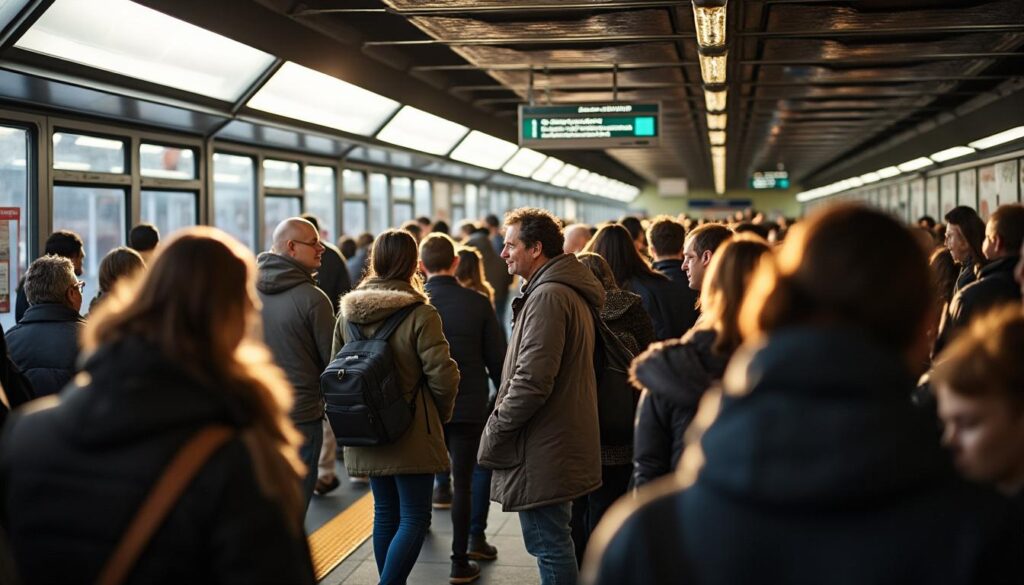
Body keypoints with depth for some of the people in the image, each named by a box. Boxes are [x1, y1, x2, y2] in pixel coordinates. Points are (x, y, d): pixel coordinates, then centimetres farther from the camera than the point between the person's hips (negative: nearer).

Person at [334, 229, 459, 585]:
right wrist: (441, 414, 3)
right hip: (411, 434, -6)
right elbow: (442, 374, -16)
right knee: (414, 519, 0)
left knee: (385, 513, 17)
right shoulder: (420, 314, -15)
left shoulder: (348, 312, 2)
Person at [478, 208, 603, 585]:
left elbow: (532, 381, -24)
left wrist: (495, 430, -13)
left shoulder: (547, 297, -18)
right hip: (560, 446, 11)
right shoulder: (570, 292, 15)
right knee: (553, 542, 19)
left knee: (549, 544, -3)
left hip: (543, 452, -11)